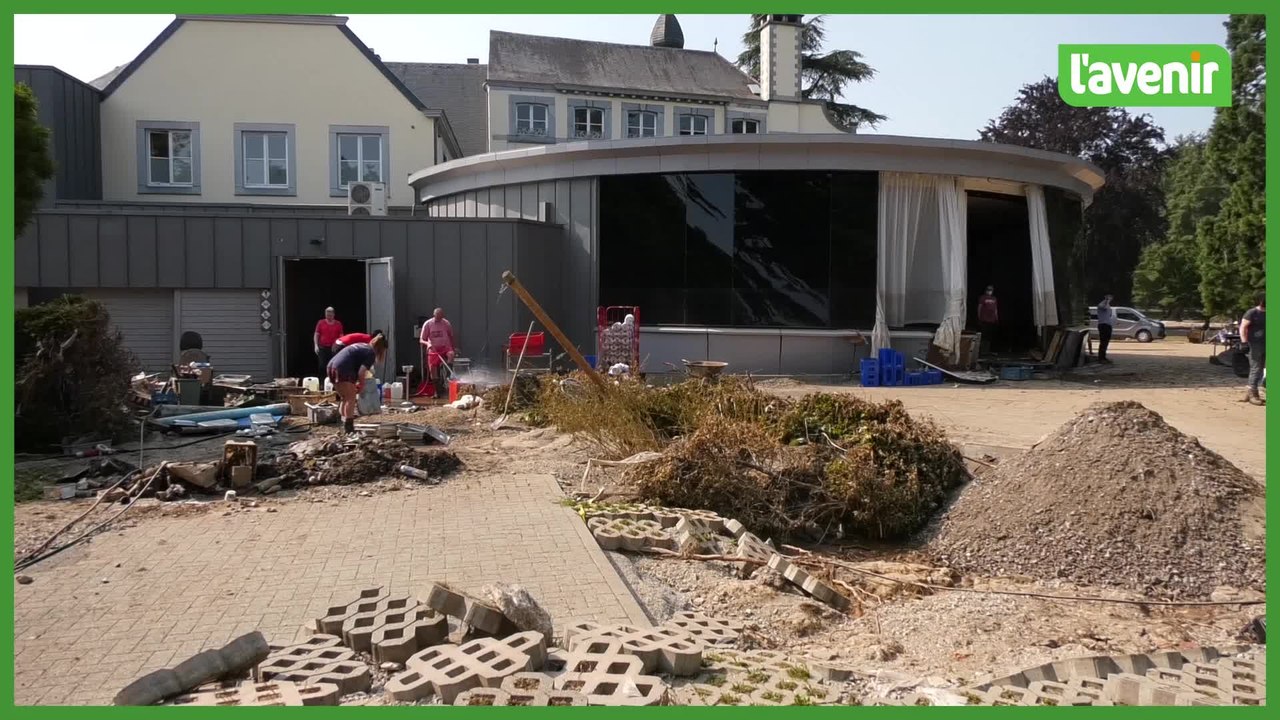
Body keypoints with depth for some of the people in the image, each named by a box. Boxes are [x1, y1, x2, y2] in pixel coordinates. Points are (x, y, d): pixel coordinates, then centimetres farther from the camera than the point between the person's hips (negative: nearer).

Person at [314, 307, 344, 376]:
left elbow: (341, 336, 9)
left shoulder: (338, 324, 6)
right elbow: (316, 335, 5)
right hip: (322, 348, 0)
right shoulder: (321, 323, 5)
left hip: (334, 348, 0)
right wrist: (316, 345, -6)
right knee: (322, 365, -3)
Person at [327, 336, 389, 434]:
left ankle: (344, 425, 21)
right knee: (351, 397, 0)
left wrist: (355, 383, 25)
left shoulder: (361, 346, 24)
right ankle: (348, 427, -2)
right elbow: (361, 372, -12)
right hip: (343, 369, -9)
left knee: (344, 398, 18)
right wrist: (362, 384, 5)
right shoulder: (371, 353, -2)